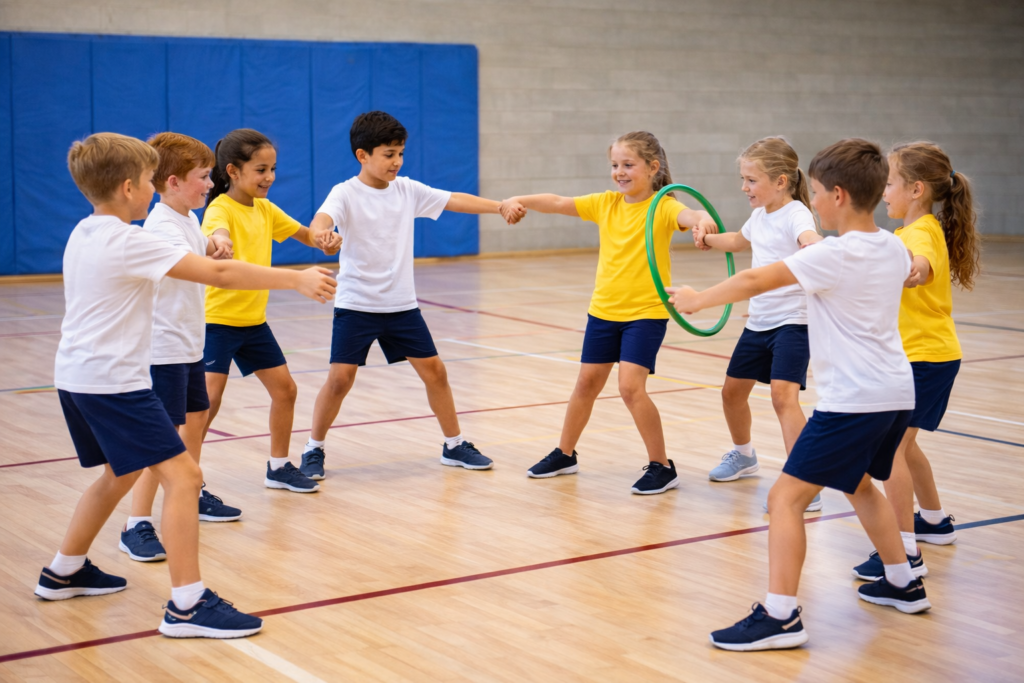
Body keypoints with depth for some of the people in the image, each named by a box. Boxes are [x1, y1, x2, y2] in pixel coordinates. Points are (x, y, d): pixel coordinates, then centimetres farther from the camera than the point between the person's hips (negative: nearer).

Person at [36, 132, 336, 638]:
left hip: (75, 374, 10)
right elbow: (218, 273, -20)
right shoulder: (128, 242, -18)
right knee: (181, 476, -11)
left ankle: (64, 572, 40)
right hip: (113, 381, -10)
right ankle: (187, 606, -14)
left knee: (118, 474, 27)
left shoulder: (83, 235, 9)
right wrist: (296, 280, -16)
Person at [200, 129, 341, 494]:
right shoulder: (220, 209, -17)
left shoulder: (265, 209, 6)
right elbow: (216, 232, -40)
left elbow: (303, 233, 17)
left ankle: (279, 467, 27)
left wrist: (325, 240, -7)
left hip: (254, 319, 8)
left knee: (284, 388, 11)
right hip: (218, 318, -8)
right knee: (208, 398, -15)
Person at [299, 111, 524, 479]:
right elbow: (320, 221, -29)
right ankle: (313, 450, 10)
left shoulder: (407, 189, 3)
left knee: (434, 370, 6)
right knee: (340, 378, -9)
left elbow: (455, 200, 1)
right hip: (356, 304, -4)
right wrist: (323, 235, -53)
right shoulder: (345, 193, -11)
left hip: (401, 304, 4)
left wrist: (501, 206, -9)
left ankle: (455, 445, 21)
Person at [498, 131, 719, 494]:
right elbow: (557, 203, -1)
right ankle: (565, 454, 34)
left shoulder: (662, 206, -13)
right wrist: (519, 201, -15)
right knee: (587, 382, 16)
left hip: (646, 312, -6)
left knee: (630, 386, -16)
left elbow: (687, 215, -34)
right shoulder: (606, 203, 2)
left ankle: (661, 466, -1)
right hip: (604, 309, 6)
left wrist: (702, 219, -57)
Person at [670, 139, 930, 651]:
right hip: (896, 392, 9)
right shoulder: (892, 248, 7)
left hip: (854, 400, -9)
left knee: (786, 497, -8)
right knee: (860, 485, 30)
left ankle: (780, 616, -13)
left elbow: (755, 281, -18)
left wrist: (697, 299, -4)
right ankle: (903, 584, 41)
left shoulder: (835, 255, -17)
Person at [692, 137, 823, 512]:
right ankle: (743, 455, 45)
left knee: (783, 395, -23)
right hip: (758, 322, 9)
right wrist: (709, 239, 18)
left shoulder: (795, 214, -17)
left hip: (792, 322, -9)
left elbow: (810, 238, -41)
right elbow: (740, 240, 34)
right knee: (733, 390, 18)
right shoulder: (760, 216, 10)